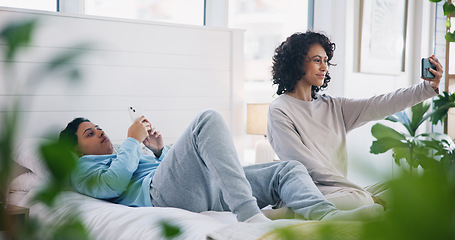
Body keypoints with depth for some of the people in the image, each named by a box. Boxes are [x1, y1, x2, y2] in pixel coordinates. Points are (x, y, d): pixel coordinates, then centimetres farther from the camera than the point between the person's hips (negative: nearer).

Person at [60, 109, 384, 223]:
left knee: (289, 169, -4)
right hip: (160, 192, -8)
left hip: (201, 192, 8)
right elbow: (114, 184, -3)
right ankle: (250, 217, -45)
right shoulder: (83, 168, 21)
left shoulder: (127, 157, 43)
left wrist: (159, 150, 22)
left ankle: (325, 215, -37)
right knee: (209, 119, -28)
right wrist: (133, 141, 7)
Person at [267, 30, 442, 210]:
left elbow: (378, 106, 7)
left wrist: (428, 87, -5)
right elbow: (309, 167, -12)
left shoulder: (332, 106, 17)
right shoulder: (279, 110, -4)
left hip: (341, 190, 7)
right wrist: (364, 193, -14)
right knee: (360, 200, -34)